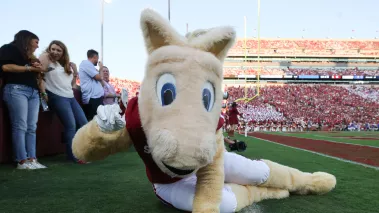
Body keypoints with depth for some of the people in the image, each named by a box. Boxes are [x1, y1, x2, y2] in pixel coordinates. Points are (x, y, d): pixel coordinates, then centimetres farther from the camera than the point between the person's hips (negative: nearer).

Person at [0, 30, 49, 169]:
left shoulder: (30, 56, 28)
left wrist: (38, 70, 6)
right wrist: (29, 68, -5)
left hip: (33, 92, 8)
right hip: (16, 89, -7)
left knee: (32, 128, -1)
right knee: (20, 126, -12)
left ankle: (32, 159, -3)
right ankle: (22, 161, -12)